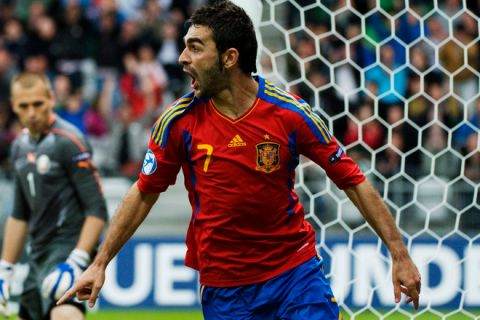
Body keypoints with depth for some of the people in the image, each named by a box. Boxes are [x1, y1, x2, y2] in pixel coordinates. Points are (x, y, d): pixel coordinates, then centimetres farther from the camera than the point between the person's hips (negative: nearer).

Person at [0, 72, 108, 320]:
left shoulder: (68, 141, -11)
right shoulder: (20, 146, 12)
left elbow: (97, 210, -15)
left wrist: (76, 263, -23)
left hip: (69, 246, -8)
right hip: (39, 253, 8)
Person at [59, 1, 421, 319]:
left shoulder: (290, 113, -11)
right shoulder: (178, 121, -8)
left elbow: (353, 182, -5)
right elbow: (144, 194, 6)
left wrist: (400, 255, -7)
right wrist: (100, 263, 6)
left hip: (296, 268, -1)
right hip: (222, 283, 1)